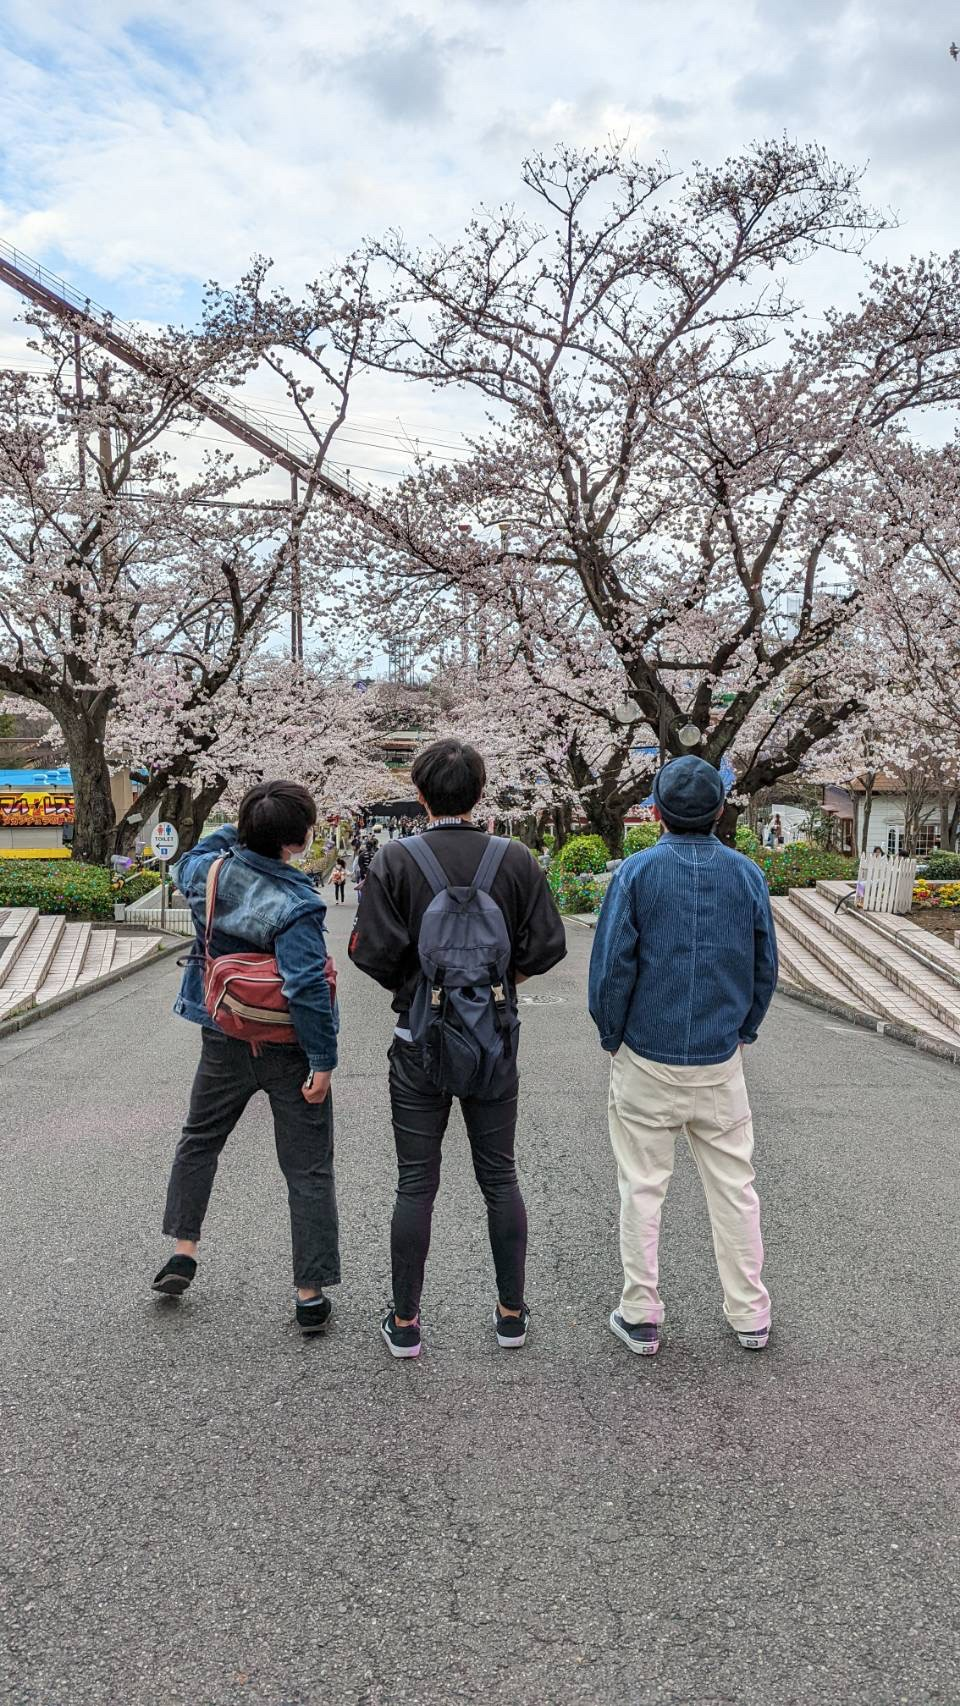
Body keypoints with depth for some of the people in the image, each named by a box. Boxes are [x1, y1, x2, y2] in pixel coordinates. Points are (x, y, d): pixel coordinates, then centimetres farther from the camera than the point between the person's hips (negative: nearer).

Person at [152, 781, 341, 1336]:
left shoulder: (208, 872, -8)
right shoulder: (295, 904, -25)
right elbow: (308, 988, -28)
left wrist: (239, 830, 7)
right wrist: (324, 1060, -20)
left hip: (226, 1042, 5)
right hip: (289, 1051, -4)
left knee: (200, 1140, 28)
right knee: (309, 1170, 8)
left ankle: (183, 1251, 34)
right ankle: (311, 1294, 14)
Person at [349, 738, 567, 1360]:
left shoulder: (396, 859, -10)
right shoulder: (515, 859, -5)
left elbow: (374, 952, -14)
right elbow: (547, 947, -5)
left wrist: (408, 984, 6)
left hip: (420, 1044, -1)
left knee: (416, 1184, 8)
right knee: (500, 1178, 14)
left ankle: (405, 1321, 17)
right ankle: (512, 1313, 23)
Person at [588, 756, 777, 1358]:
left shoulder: (637, 872, -9)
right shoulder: (747, 874, 0)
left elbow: (611, 968, -9)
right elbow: (766, 969, 5)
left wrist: (613, 1038, 4)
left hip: (647, 1060, -2)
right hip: (721, 1061, 2)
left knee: (643, 1189, 9)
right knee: (734, 1185, 13)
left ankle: (641, 1316, 18)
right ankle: (750, 1315, 24)